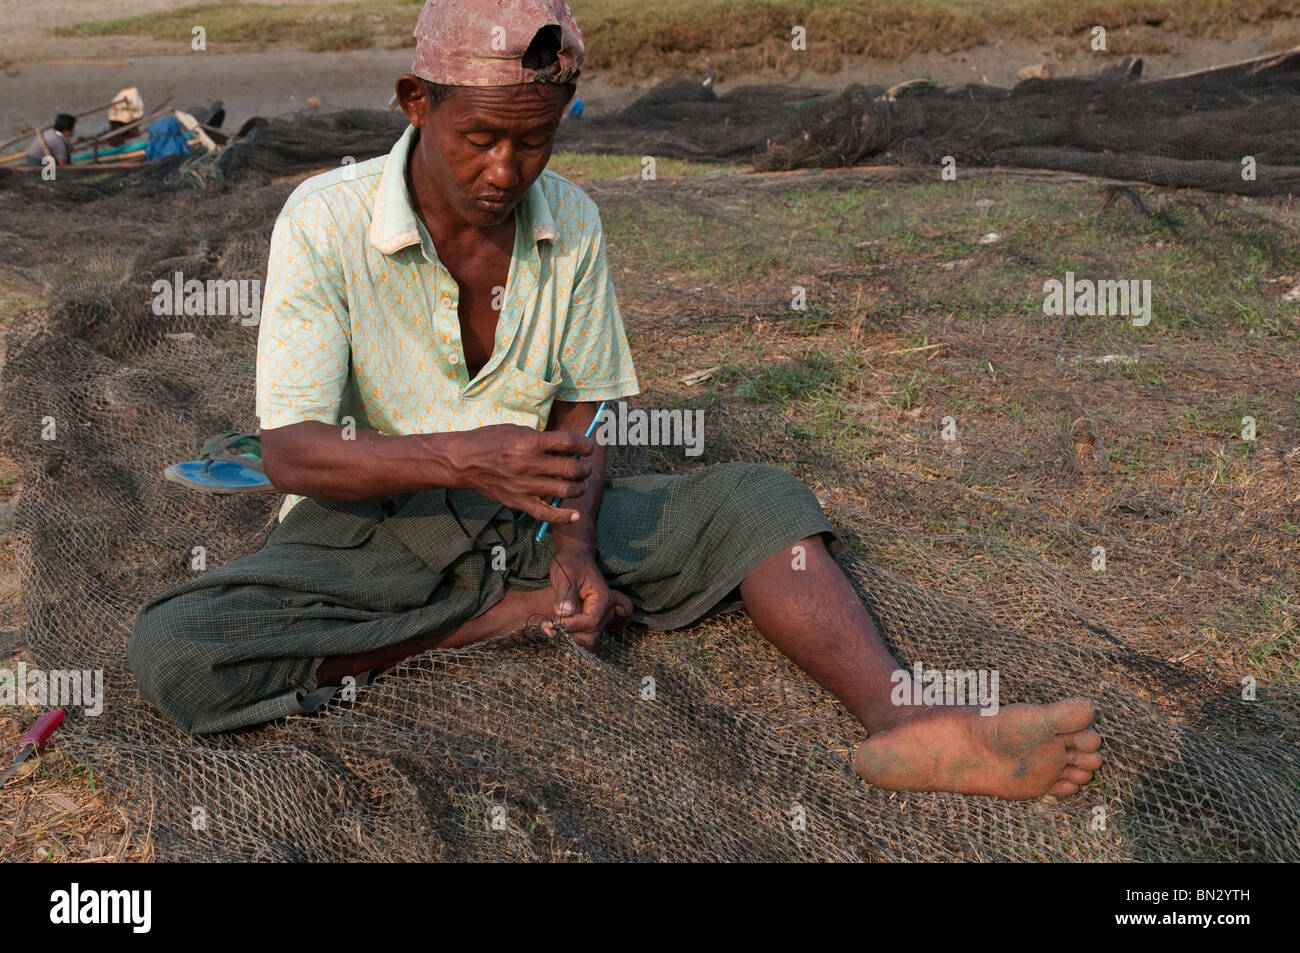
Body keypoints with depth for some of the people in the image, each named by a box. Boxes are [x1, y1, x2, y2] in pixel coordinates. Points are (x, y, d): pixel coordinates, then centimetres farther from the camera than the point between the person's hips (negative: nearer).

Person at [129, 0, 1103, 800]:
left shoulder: (572, 221, -2)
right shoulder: (324, 221, -14)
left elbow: (580, 412, 4)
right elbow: (289, 450, -18)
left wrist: (577, 548, -15)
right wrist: (461, 457, -35)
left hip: (527, 510, 3)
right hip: (373, 521, -2)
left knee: (753, 497, -14)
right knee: (174, 654, -29)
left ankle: (904, 721, -32)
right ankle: (510, 612, -20)